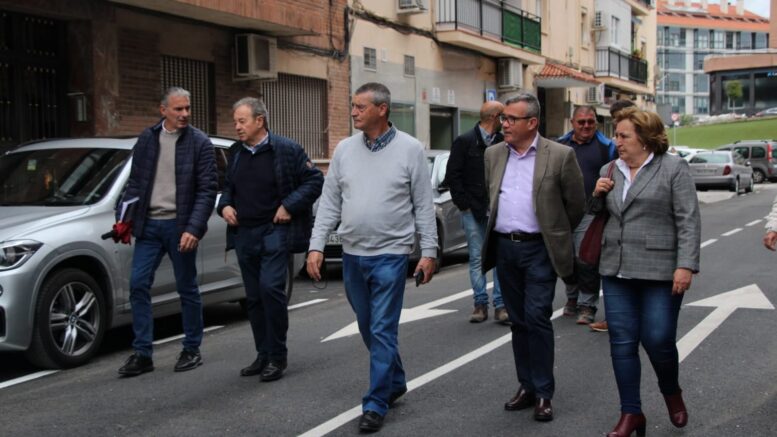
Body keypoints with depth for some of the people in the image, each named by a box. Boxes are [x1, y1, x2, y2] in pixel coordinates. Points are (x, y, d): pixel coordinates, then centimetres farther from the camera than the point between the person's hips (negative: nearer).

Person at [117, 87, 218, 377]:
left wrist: (193, 228, -18)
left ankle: (192, 350, 19)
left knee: (187, 288, 6)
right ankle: (142, 354, 6)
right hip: (149, 224, 4)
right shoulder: (147, 139, 7)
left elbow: (207, 190, -9)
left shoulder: (199, 143, -4)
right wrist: (125, 218, 4)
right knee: (138, 285, -1)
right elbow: (135, 182, 13)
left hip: (179, 225, -3)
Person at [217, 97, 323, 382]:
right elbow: (228, 186, 24)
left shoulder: (286, 150, -6)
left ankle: (277, 357, -6)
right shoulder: (236, 153, 12)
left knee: (271, 288, -17)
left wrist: (288, 206, -13)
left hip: (274, 231, -6)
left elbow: (314, 180, -6)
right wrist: (225, 206, 4)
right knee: (254, 297, 10)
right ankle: (263, 355, 20)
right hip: (244, 233, 6)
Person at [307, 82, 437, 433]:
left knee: (382, 331, -3)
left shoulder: (410, 149, -6)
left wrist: (428, 251, -7)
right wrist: (316, 246, -1)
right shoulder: (344, 150, 4)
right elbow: (329, 202, 5)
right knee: (368, 328, 16)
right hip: (352, 255, 5)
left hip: (390, 255, -5)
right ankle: (395, 382, 36)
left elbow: (424, 205, -4)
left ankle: (376, 404, 7)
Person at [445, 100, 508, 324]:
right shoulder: (465, 142, -2)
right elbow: (452, 176, -2)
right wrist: (465, 204, -6)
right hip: (473, 211, -2)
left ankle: (500, 305, 4)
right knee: (477, 258, 4)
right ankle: (481, 304, 12)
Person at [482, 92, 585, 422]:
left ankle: (543, 394, 5)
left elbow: (576, 203, 0)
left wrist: (555, 234, 9)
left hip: (538, 249, -5)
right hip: (504, 247, 5)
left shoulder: (559, 156, -8)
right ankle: (527, 386, 23)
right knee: (518, 320, 12)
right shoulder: (493, 154, 7)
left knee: (537, 318, -7)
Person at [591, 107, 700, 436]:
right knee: (622, 344, 5)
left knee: (658, 340, -1)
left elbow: (688, 221, -8)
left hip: (660, 272, -5)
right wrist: (597, 195, 1)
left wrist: (686, 265, -17)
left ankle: (671, 392, 29)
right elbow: (598, 214, 22)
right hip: (617, 271, 5)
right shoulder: (609, 170, 12)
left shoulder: (673, 168, -4)